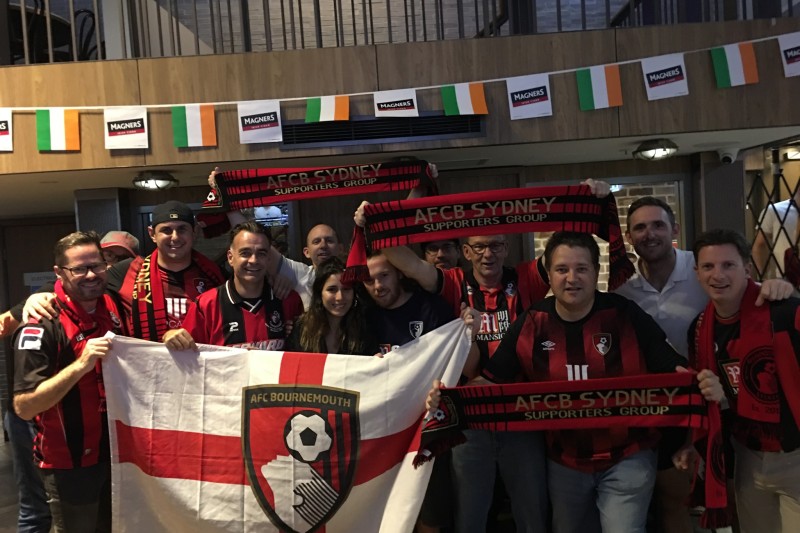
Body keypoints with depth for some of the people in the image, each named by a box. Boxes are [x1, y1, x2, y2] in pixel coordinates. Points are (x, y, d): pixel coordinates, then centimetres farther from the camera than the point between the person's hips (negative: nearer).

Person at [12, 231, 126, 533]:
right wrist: (81, 365, -34)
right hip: (69, 464, -6)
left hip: (117, 453, 6)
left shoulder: (113, 308, 0)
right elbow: (23, 407, -24)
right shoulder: (42, 325, -19)